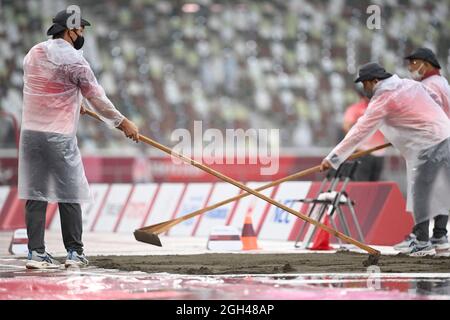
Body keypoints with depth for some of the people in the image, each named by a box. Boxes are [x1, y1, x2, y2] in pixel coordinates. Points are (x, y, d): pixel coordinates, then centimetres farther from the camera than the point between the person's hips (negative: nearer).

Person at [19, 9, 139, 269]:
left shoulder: (34, 53, 10)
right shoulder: (73, 60, -11)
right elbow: (96, 97, -7)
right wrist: (123, 122, 3)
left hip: (30, 131, 6)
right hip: (59, 137, -6)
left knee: (35, 194, 7)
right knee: (70, 195, 4)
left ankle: (36, 253, 4)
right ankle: (75, 253, 10)